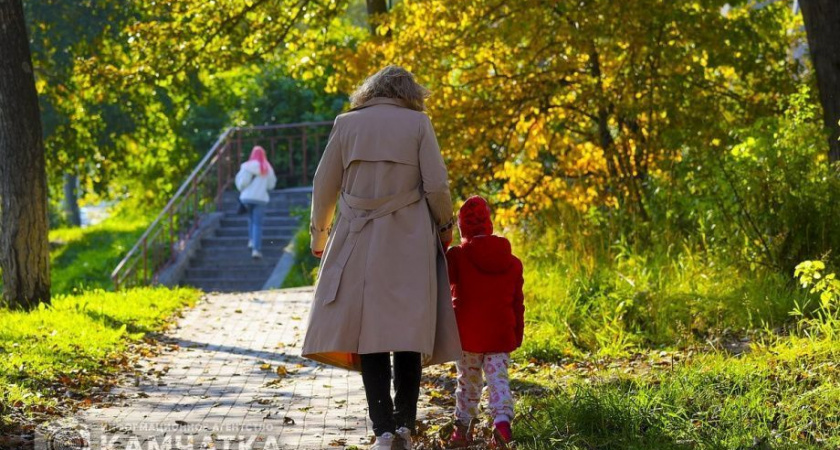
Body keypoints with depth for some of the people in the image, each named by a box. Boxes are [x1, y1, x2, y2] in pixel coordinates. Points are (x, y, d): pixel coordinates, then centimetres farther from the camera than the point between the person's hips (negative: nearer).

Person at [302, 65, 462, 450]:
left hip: (358, 243, 1)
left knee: (368, 331, 1)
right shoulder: (418, 123, 1)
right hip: (409, 243, -1)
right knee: (408, 331, 4)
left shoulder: (346, 124, 5)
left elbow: (323, 186, 8)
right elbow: (436, 185, -3)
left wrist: (320, 234, 22)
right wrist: (445, 226, 14)